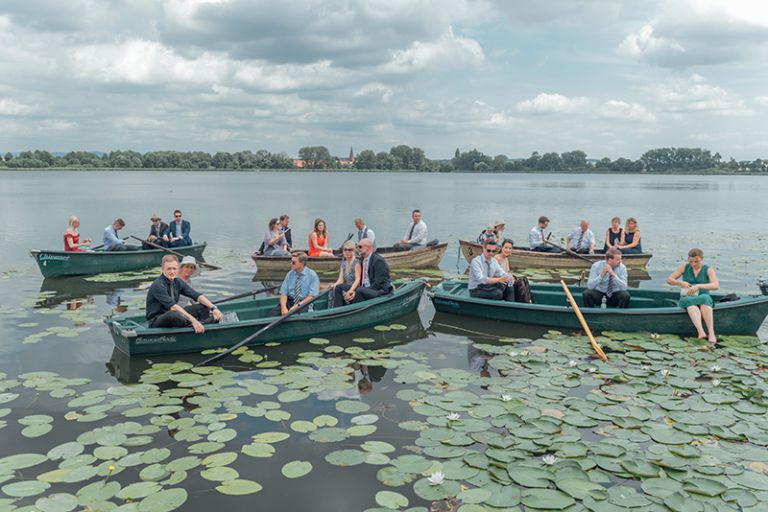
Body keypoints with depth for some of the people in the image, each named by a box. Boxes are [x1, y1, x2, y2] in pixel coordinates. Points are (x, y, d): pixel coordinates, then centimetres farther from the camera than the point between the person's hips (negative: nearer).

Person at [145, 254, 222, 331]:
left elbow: (197, 295, -3)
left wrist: (213, 308, -20)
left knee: (204, 307, -5)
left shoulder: (178, 282, 5)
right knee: (174, 315, -41)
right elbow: (173, 306, -30)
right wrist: (193, 320, -39)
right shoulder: (157, 285, -19)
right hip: (156, 322, -8)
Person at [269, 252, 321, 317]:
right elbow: (283, 293, 4)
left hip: (304, 302, -3)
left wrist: (297, 306, -20)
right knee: (272, 313, -23)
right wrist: (283, 307, -16)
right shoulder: (289, 274, 9)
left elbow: (312, 296, -9)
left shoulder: (312, 275, -3)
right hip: (289, 301, 3)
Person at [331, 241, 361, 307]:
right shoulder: (343, 263, 16)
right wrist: (335, 284, -16)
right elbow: (341, 279, 8)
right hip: (345, 288, 5)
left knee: (338, 287, -29)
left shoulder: (356, 263, -3)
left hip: (355, 288, -5)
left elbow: (357, 279, -11)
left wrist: (351, 290, -26)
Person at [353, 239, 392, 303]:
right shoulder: (362, 259, 11)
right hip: (367, 289, 8)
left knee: (359, 291, -31)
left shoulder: (378, 260, -15)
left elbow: (378, 284, -19)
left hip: (381, 291, -8)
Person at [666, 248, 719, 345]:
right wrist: (681, 283, -14)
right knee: (690, 302, -37)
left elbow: (716, 285, -15)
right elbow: (669, 280, 6)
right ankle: (701, 332, -57)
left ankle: (711, 333, -48)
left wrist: (699, 286, -30)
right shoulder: (684, 267, 7)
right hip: (686, 300, 1)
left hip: (704, 299, -1)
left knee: (705, 298, -38)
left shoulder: (709, 270, 1)